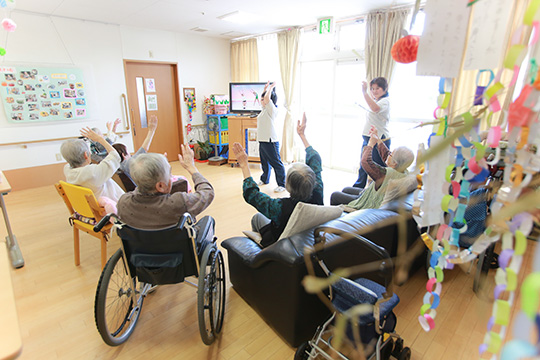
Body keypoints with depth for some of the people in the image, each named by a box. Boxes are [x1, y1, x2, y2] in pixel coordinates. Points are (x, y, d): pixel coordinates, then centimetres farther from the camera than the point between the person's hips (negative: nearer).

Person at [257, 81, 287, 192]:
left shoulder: (272, 109, -10)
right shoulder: (264, 109, 15)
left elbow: (267, 98, -26)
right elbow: (263, 98, 33)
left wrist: (271, 88, -10)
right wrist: (265, 88, 27)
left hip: (270, 141, -9)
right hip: (262, 140, 9)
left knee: (276, 163, -5)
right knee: (264, 162, 21)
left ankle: (282, 184, 1)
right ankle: (264, 179, 38)